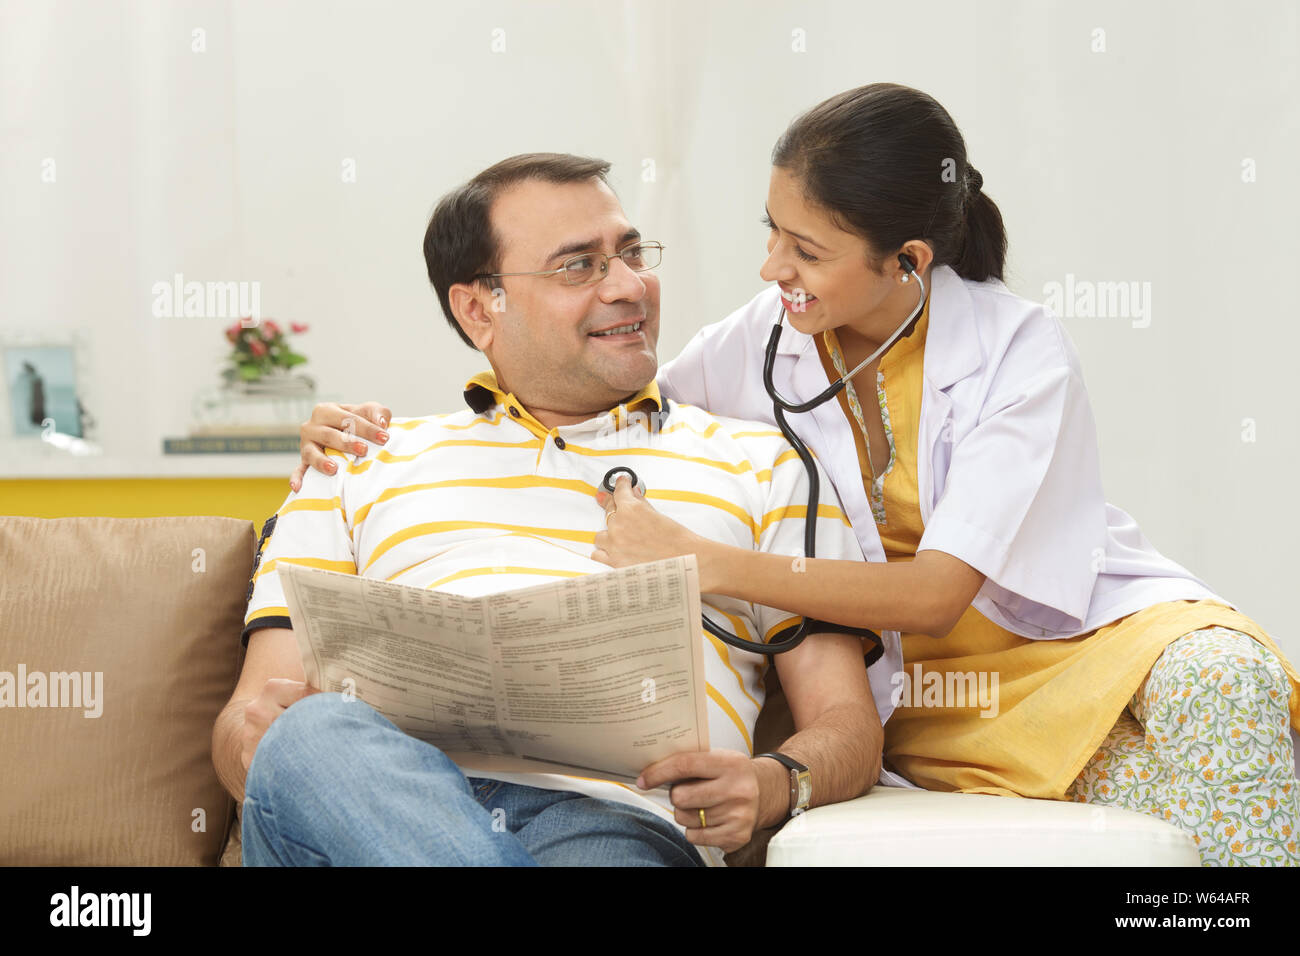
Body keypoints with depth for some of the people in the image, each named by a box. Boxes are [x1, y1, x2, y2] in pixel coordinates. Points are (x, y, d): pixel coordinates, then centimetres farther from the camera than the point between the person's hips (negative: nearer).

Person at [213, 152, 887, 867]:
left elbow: (848, 723, 19)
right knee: (311, 737, -36)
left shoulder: (758, 463, 26)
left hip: (621, 817, -3)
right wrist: (263, 743, -8)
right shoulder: (361, 464, 27)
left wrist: (772, 784, -6)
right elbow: (251, 716, 19)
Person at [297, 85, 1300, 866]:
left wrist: (707, 562, -28)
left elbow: (938, 592, -22)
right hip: (906, 679, 3)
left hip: (1089, 632, -2)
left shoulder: (1022, 349, -14)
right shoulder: (760, 344, -4)